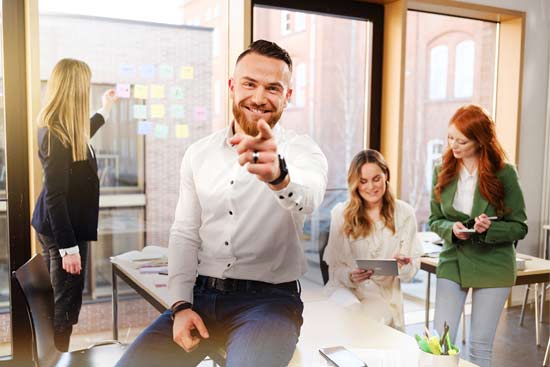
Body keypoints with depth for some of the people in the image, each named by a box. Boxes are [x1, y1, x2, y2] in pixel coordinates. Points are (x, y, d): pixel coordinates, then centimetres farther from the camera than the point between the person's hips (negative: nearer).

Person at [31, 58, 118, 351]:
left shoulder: (57, 127, 6)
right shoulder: (57, 135, -23)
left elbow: (80, 136, 32)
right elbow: (55, 196, -24)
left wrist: (105, 110, 46)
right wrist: (69, 247, -23)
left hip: (54, 228, 10)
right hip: (63, 230, -10)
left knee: (57, 299, 18)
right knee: (66, 302, 1)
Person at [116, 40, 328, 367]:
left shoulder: (303, 151, -5)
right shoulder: (198, 154, 8)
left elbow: (307, 198, -29)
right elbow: (184, 233, 9)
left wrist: (277, 174, -52)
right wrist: (181, 305, -4)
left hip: (268, 299, -4)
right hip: (200, 295, 4)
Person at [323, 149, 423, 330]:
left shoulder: (404, 213, 3)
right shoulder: (341, 213, 1)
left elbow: (412, 270, 4)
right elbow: (334, 268, 2)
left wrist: (403, 266, -19)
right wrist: (350, 276, -20)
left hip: (386, 299, 1)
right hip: (346, 291, 0)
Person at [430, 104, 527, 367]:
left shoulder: (504, 174, -9)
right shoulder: (442, 171, -1)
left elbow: (519, 227, -4)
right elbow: (435, 220, 5)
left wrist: (490, 229, -22)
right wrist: (451, 229, -16)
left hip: (492, 266, -2)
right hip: (452, 262, 2)